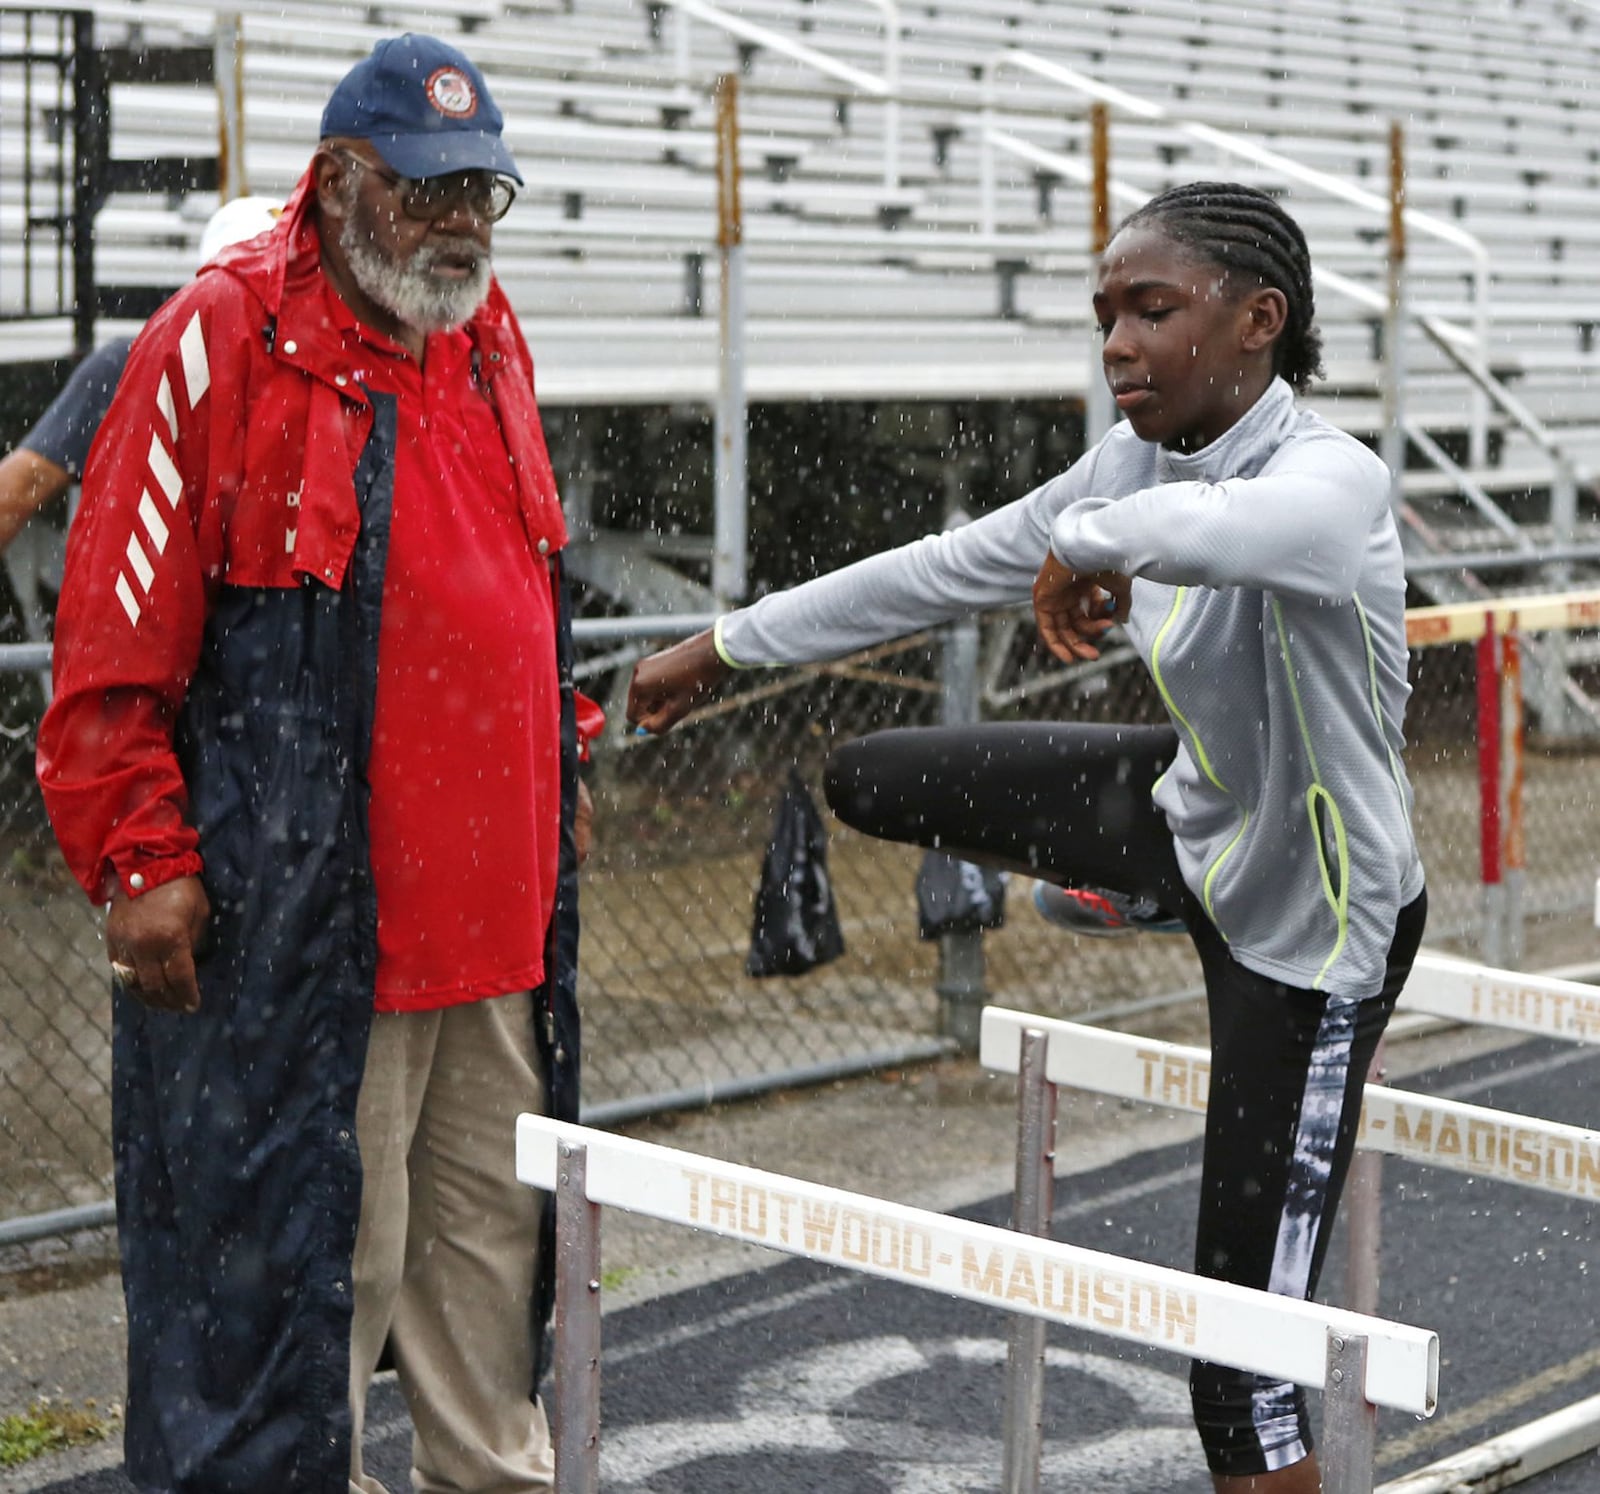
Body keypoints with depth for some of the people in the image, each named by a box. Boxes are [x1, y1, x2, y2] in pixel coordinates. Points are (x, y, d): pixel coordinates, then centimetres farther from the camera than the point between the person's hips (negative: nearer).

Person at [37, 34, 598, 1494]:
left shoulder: (489, 343, 13)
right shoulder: (225, 337, -10)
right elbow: (116, 632, -11)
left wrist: (560, 790, 23)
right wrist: (143, 860, -13)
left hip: (498, 902, 7)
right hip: (299, 920, -7)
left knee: (494, 1229, 15)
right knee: (306, 1247, 0)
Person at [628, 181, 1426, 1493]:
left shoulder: (1335, 480, -31)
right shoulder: (1138, 461, -7)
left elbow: (1229, 525, -58)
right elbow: (944, 569, 4)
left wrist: (1093, 542, -43)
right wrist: (723, 649, 9)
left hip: (1309, 930, -7)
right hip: (1190, 817, 7)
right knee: (871, 780, 21)